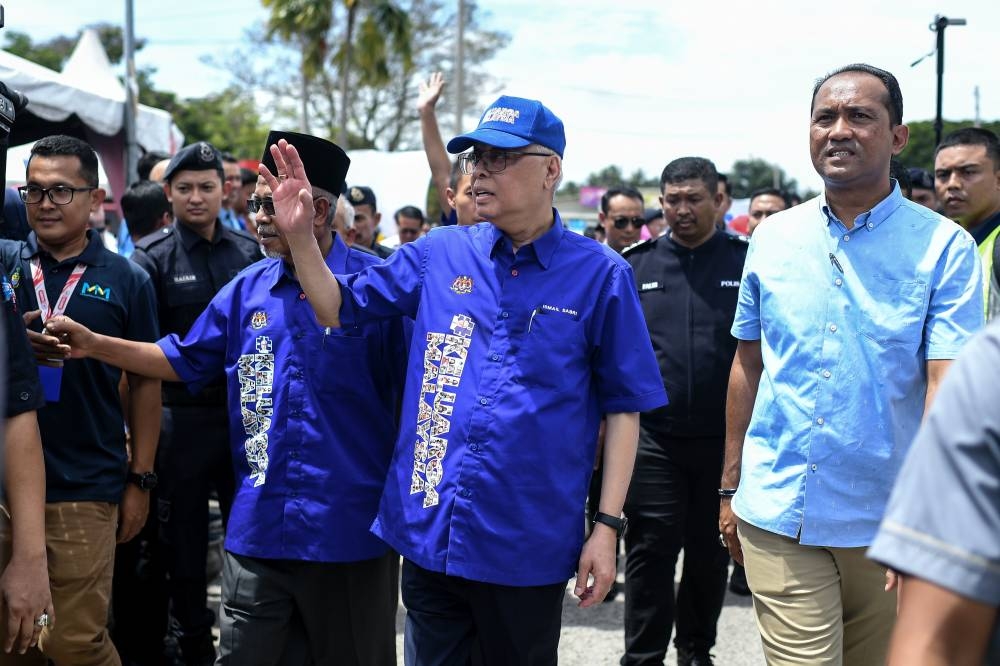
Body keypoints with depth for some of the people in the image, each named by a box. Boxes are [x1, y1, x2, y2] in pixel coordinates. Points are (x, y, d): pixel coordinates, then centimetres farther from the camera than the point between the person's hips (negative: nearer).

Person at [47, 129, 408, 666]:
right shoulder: (247, 289, 6)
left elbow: (413, 392, -7)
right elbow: (183, 360, 16)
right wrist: (94, 344, 6)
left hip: (351, 527, -4)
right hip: (259, 526, 4)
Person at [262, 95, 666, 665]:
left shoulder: (600, 275, -5)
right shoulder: (440, 254, 3)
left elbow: (622, 407, -2)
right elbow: (338, 310, 10)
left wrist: (608, 526, -5)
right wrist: (300, 233, -6)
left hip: (529, 546, -2)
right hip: (428, 532, 3)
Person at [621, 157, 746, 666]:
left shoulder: (746, 262, 1)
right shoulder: (636, 265, 6)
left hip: (724, 438, 0)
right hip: (652, 437, 0)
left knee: (710, 551, 13)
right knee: (651, 550, 0)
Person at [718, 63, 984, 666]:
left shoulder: (944, 247, -7)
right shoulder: (772, 239, 4)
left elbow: (947, 387, -15)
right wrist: (730, 487, 11)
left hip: (885, 520, -1)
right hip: (776, 514, 1)